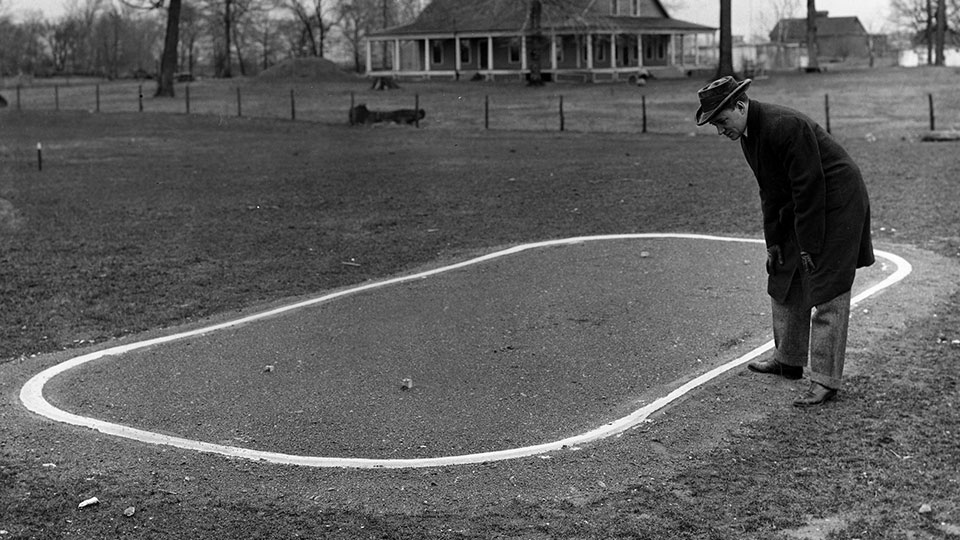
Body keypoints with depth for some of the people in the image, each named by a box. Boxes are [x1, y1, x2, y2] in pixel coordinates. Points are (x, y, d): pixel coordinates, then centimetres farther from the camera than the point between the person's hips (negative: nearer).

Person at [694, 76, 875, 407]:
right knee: (784, 282, 15)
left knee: (828, 292, -9)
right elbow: (771, 192, 11)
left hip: (837, 204, -10)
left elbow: (809, 188, -25)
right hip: (800, 208, 10)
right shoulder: (748, 134, 3)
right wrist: (773, 241, 8)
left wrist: (810, 246, -21)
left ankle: (825, 380, -5)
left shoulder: (786, 126, -27)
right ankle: (788, 360, 29)